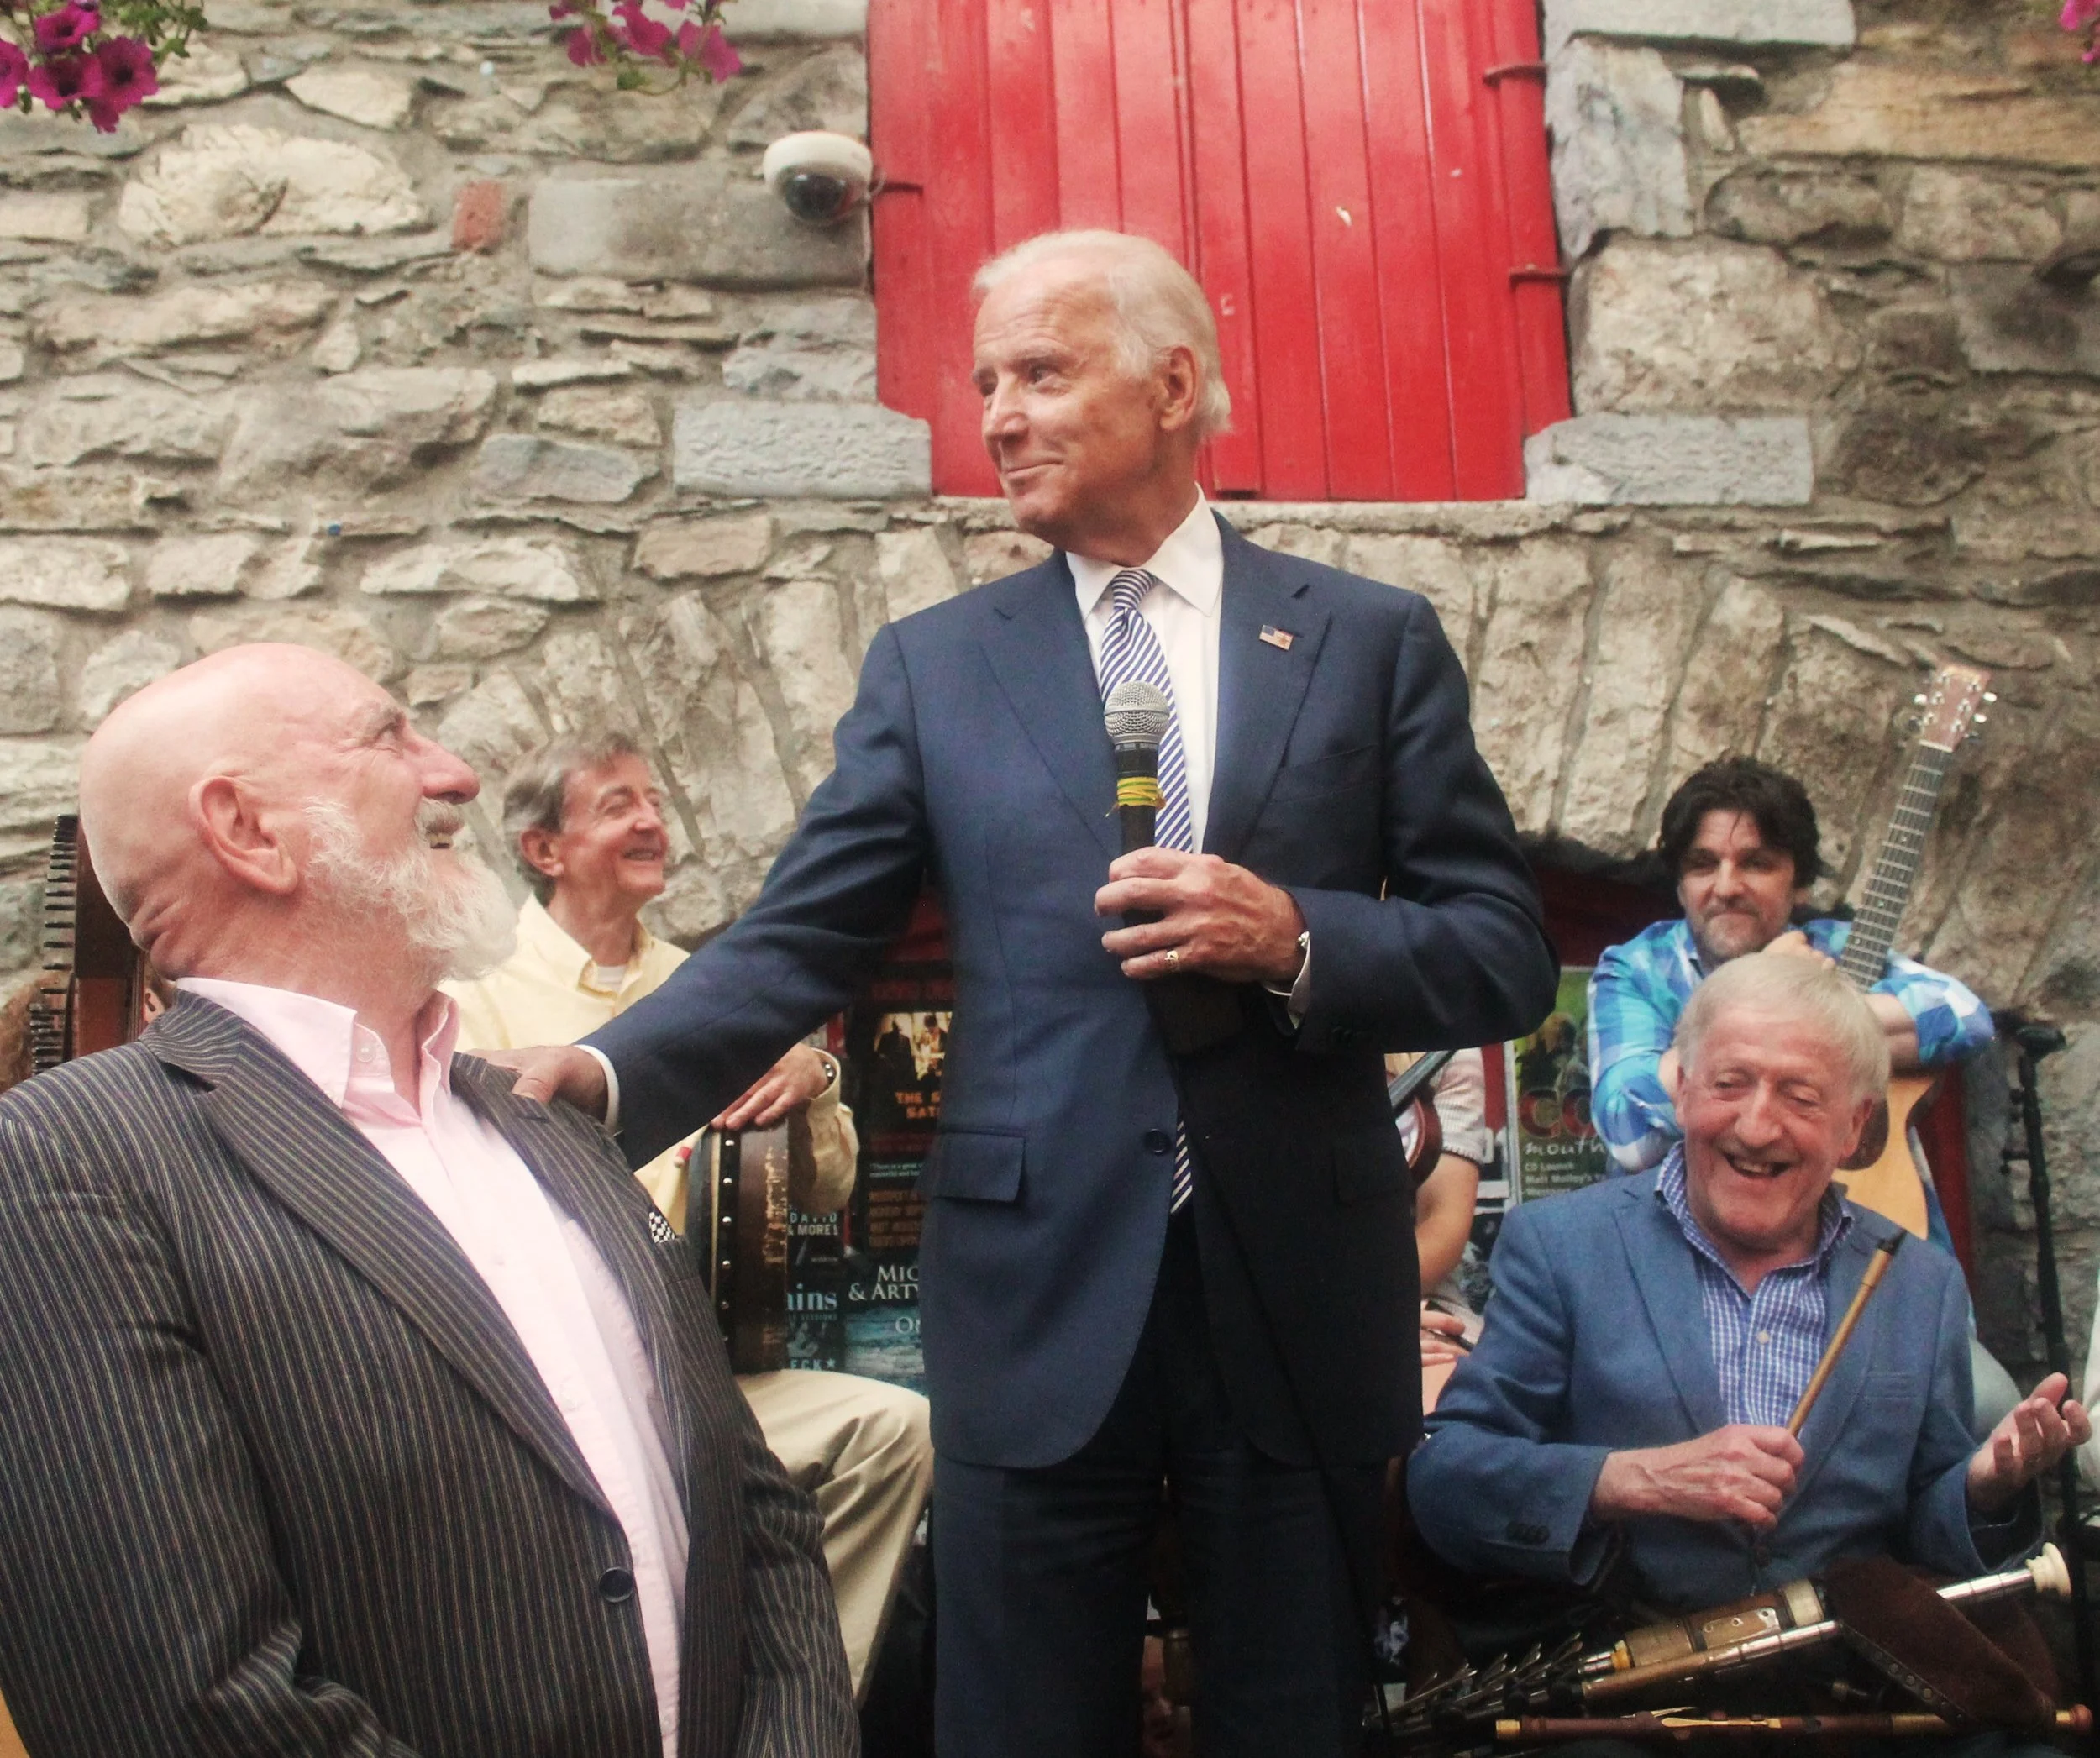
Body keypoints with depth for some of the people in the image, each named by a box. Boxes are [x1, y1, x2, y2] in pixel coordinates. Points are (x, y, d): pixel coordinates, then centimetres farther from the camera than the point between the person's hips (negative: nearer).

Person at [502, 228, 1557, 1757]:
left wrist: (1295, 937, -16)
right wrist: (613, 1070, -18)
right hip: (1038, 1296, 0)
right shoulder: (933, 665, 7)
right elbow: (797, 944, 0)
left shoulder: (1374, 641, 4)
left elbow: (1509, 959, 2)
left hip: (1302, 1293, 0)